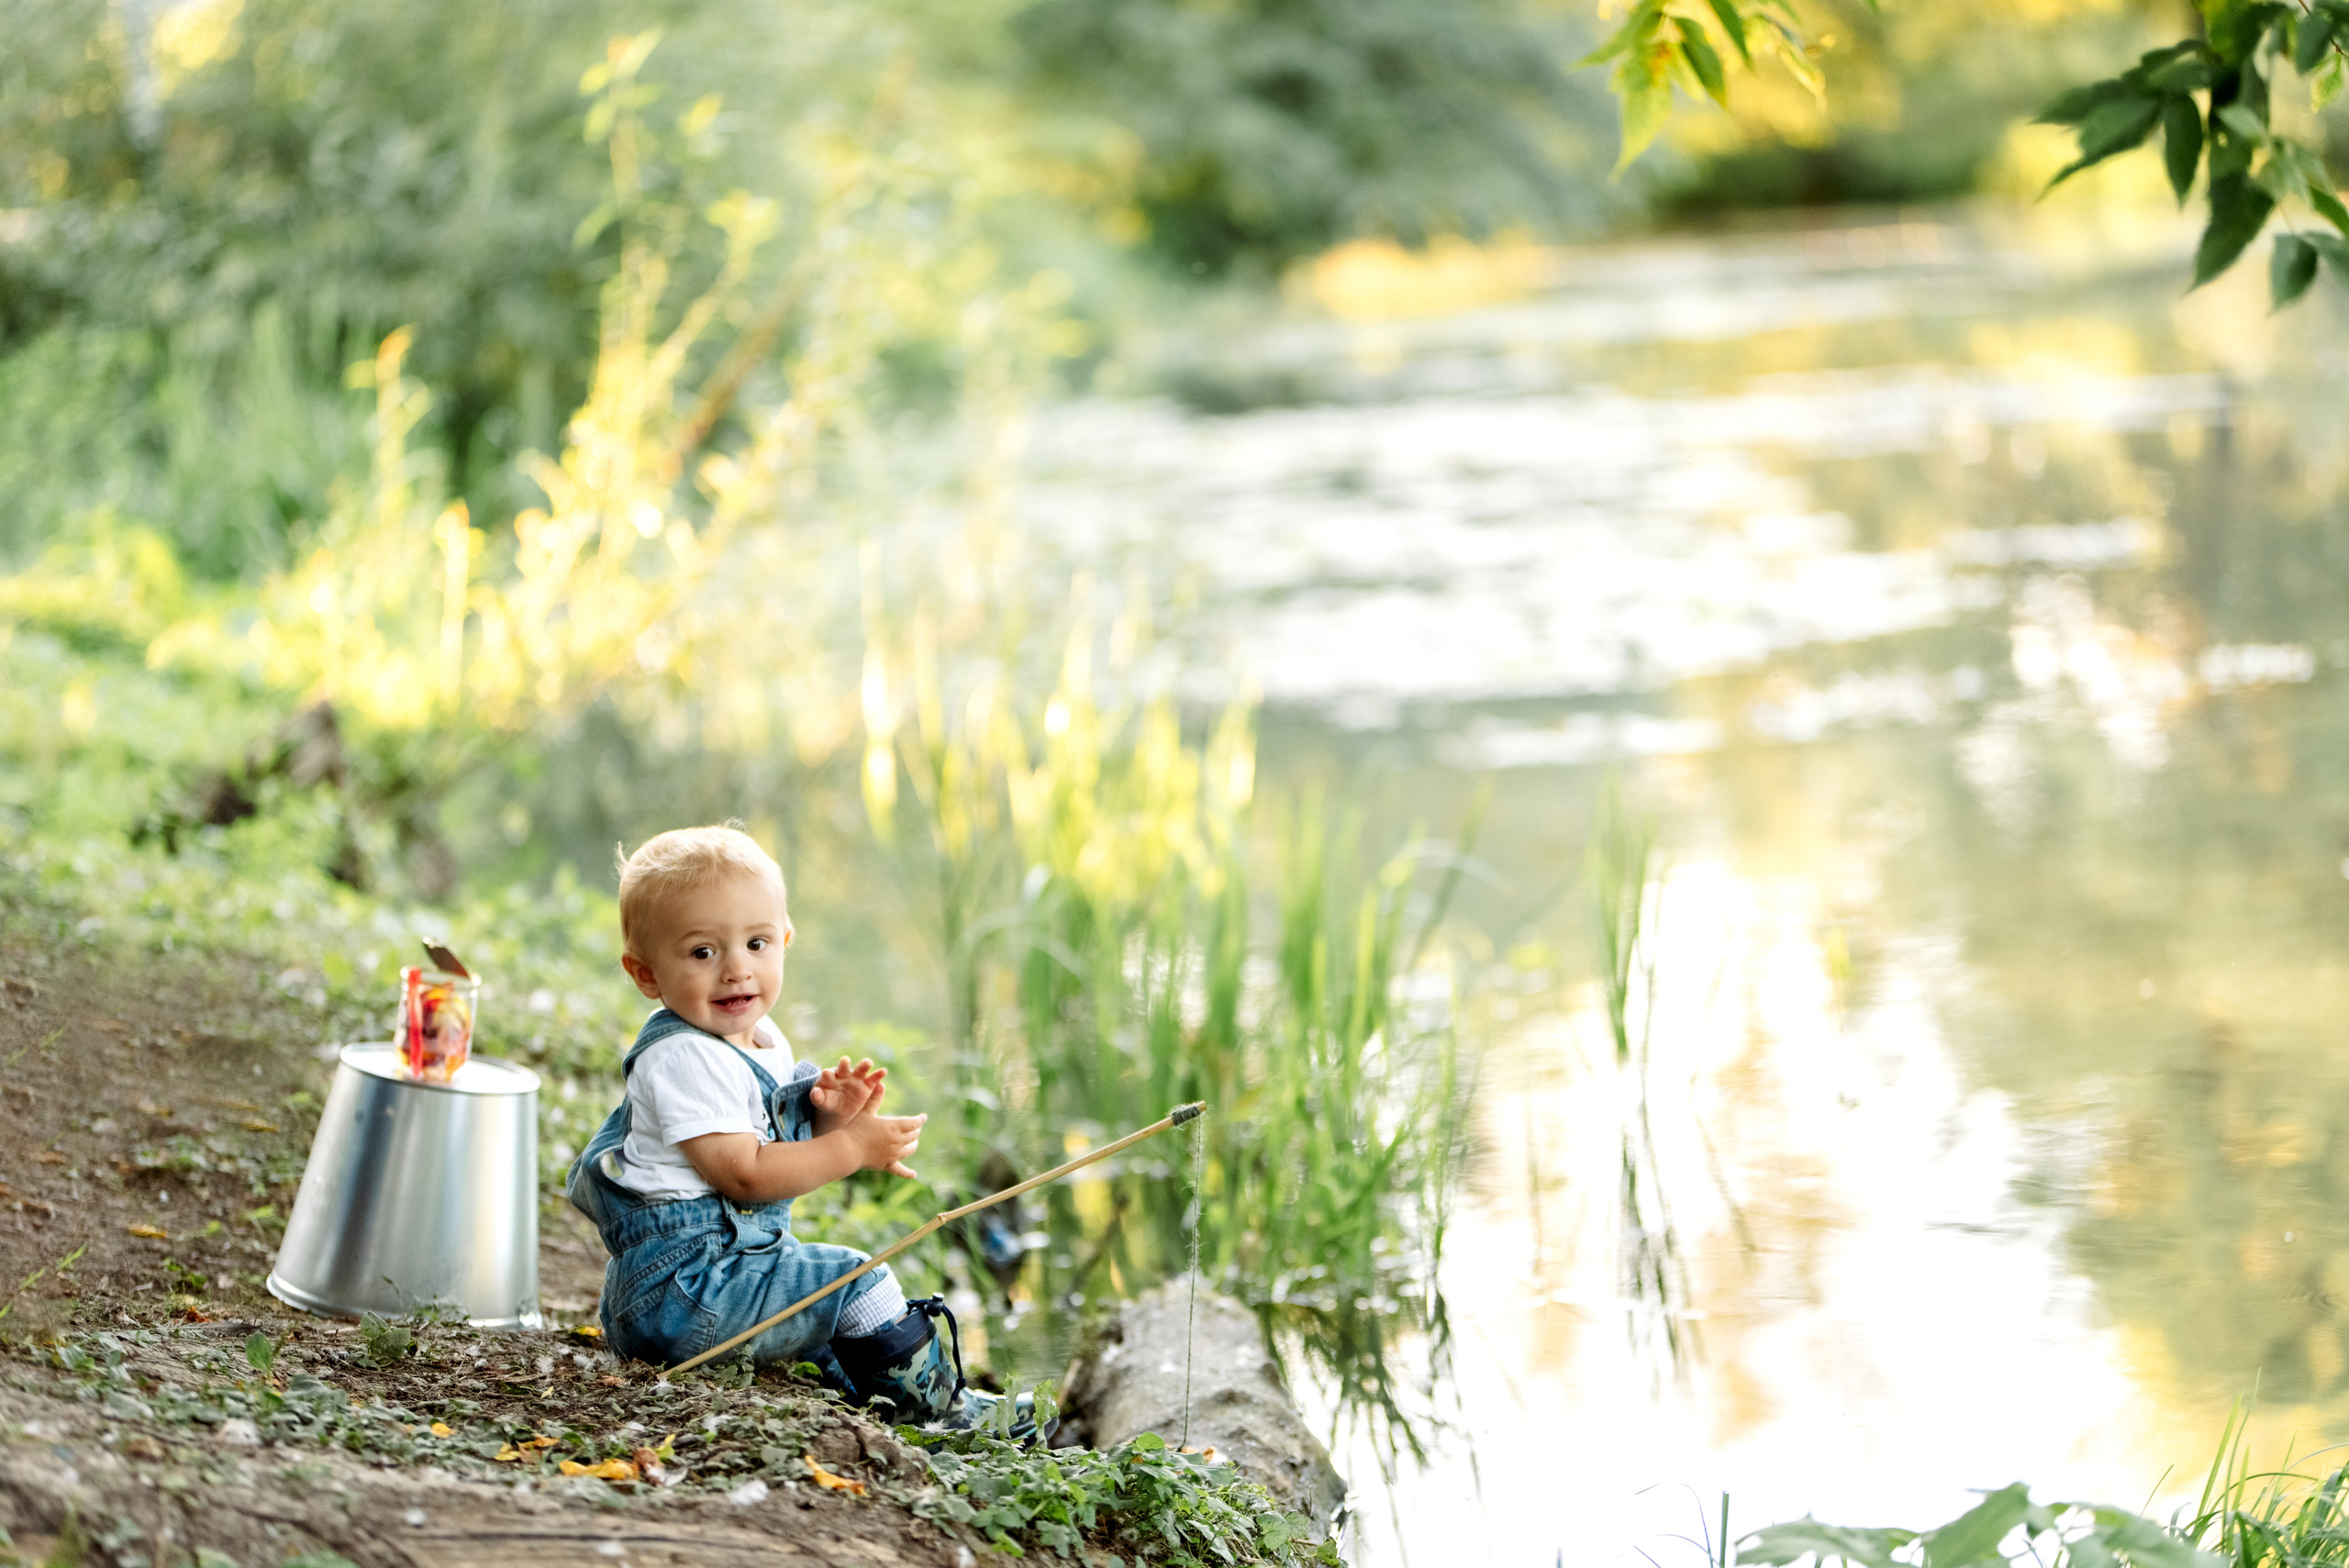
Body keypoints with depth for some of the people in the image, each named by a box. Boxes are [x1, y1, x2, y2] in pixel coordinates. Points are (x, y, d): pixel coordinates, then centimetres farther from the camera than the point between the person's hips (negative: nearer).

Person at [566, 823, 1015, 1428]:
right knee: (855, 1282, -9)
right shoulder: (683, 1059, -20)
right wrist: (853, 1148, -18)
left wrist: (828, 1119, -4)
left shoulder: (763, 1040, 10)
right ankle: (939, 1410, 5)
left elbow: (780, 1149, 17)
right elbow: (745, 1175, -24)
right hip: (679, 1283, -10)